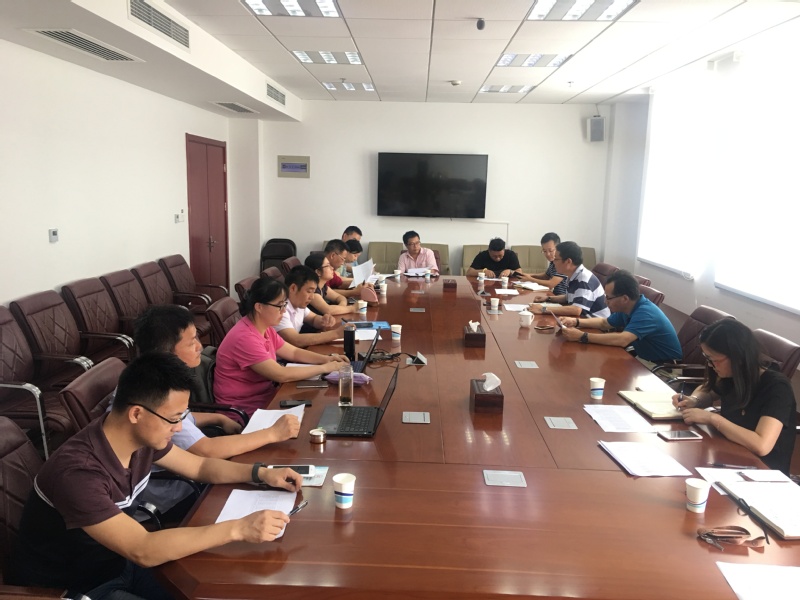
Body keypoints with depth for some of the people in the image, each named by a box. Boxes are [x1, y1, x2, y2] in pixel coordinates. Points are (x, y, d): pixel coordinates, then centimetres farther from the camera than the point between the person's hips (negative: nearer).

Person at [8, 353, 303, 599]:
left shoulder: (142, 435, -11)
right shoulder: (77, 472, -34)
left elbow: (200, 466, 5)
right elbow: (144, 551, -37)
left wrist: (261, 473, -9)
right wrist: (238, 528, -39)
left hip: (118, 562, 7)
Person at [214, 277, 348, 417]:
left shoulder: (264, 327, 3)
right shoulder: (245, 338, -26)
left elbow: (294, 352, 10)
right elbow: (282, 375, -27)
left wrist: (326, 358, -6)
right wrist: (325, 368, -20)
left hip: (263, 394, 8)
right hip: (246, 410, -8)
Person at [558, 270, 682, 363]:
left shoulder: (645, 313, -29)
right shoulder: (627, 308, 0)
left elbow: (622, 340, -42)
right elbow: (604, 323, 16)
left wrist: (582, 336, -39)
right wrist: (576, 321, 0)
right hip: (646, 358, 8)